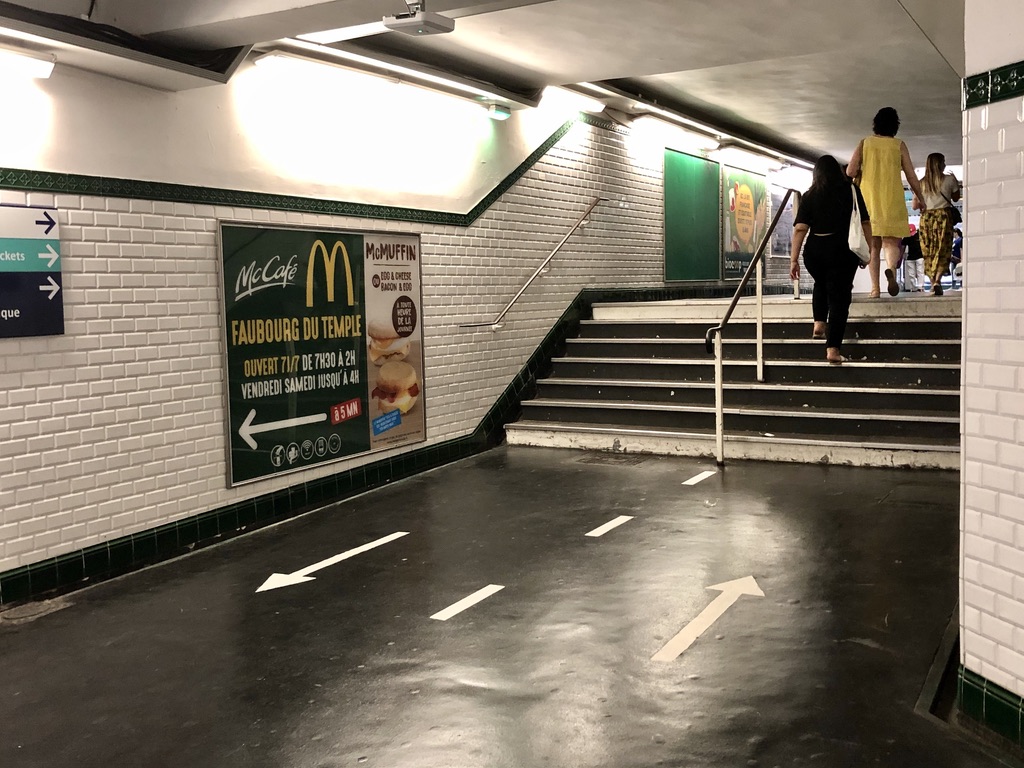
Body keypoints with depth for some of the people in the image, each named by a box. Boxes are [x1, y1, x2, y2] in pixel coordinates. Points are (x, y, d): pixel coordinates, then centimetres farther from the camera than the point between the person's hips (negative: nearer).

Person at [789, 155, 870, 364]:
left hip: (814, 251, 2)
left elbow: (800, 229, -4)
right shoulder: (851, 190, 5)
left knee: (821, 284, 31)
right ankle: (833, 348, -5)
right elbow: (865, 222, 3)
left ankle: (819, 323, 18)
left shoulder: (809, 196, 4)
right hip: (842, 250, -1)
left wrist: (793, 260, -4)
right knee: (839, 295, 1)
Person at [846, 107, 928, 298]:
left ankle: (875, 287, 2)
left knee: (873, 245, 8)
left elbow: (850, 171, -5)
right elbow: (911, 176, 2)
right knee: (892, 242, 1)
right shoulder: (899, 145, 2)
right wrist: (921, 199, 12)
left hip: (869, 199, 1)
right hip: (892, 200, -1)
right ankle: (891, 268, -31)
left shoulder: (864, 143, 4)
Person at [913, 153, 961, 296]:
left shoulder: (921, 182, 5)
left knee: (928, 252, 8)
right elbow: (956, 198, 16)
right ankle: (937, 280, -20)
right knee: (943, 250, -2)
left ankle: (933, 283, 5)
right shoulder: (949, 179, 0)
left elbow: (915, 205, 4)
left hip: (926, 218, 2)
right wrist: (955, 182, 29)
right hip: (943, 216, -2)